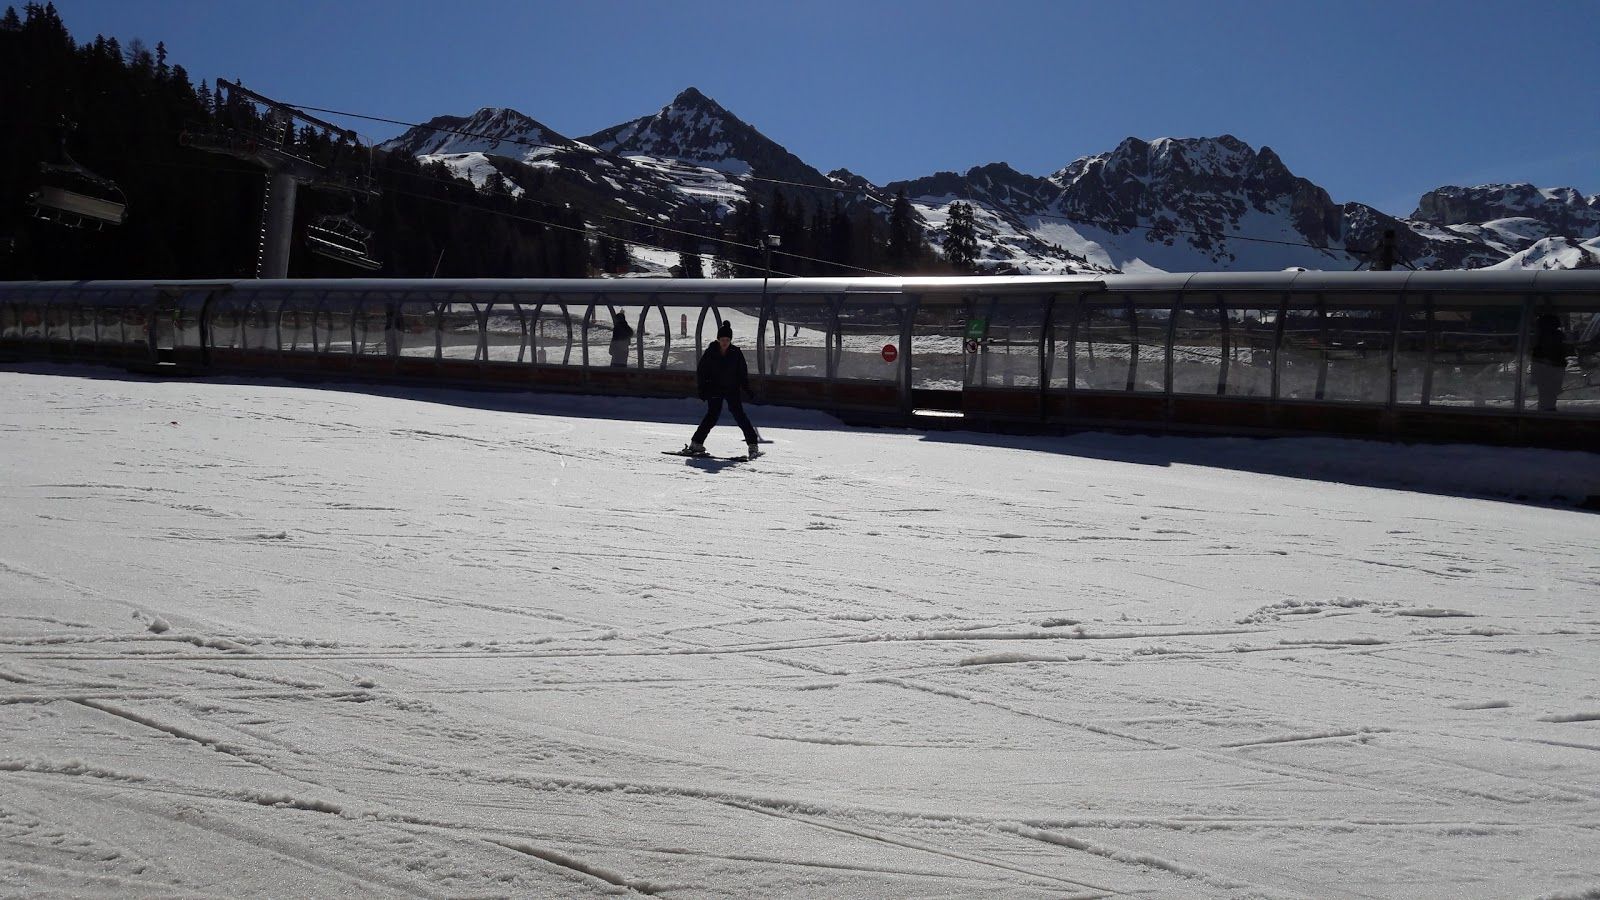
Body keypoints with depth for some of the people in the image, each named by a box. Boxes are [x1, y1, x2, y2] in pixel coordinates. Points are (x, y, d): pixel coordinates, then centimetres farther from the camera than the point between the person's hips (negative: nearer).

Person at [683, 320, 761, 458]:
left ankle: (753, 445, -10)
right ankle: (697, 443, 1)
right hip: (714, 389, 0)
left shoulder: (736, 353, -2)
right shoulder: (711, 352, -4)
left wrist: (747, 390, 0)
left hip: (732, 389, 0)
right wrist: (703, 389, -6)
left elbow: (743, 374, 6)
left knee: (739, 414, -10)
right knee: (713, 415, -11)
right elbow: (701, 372, 2)